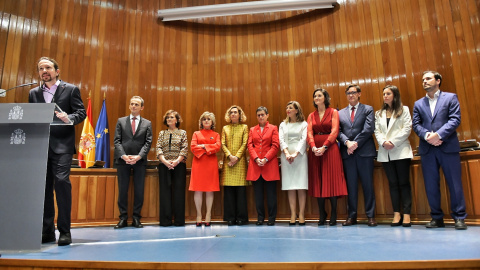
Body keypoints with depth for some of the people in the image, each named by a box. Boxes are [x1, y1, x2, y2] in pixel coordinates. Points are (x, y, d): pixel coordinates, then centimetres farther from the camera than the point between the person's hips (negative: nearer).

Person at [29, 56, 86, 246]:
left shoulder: (70, 89, 6)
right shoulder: (34, 93, 18)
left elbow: (81, 112, 0)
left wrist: (69, 118, -20)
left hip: (62, 145, -4)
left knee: (61, 181, -14)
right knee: (44, 186, 5)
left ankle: (65, 230, -7)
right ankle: (47, 230, 14)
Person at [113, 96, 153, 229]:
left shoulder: (147, 123, 9)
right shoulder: (121, 121, 11)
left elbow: (148, 143, 1)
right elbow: (117, 141, 3)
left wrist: (138, 156, -13)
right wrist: (123, 156, -12)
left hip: (139, 160, 0)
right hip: (123, 160, 0)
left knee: (139, 190, 2)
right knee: (122, 190, 3)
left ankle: (136, 218, 12)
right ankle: (123, 218, 12)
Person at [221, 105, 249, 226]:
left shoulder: (244, 127, 9)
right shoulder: (225, 128, 16)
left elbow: (244, 144, 0)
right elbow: (223, 144, 7)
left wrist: (236, 157, -10)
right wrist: (230, 156, -8)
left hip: (240, 161, -2)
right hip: (228, 161, 2)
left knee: (241, 190, -3)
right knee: (228, 190, 0)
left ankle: (241, 217, 5)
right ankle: (230, 218, 7)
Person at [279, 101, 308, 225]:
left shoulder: (304, 124, 8)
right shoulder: (283, 125, 17)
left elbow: (304, 140, -3)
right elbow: (281, 140, 5)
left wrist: (295, 153, -16)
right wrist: (287, 153, -12)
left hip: (300, 156, -2)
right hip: (286, 156, 2)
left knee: (301, 187, -5)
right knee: (290, 187, 0)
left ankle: (301, 214, 0)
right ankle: (293, 215, 3)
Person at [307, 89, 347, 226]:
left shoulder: (333, 112, 5)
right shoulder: (311, 115, 14)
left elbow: (334, 131, -7)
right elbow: (309, 133, 2)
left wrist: (324, 147, -18)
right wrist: (313, 147, -16)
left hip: (330, 148, -3)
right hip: (315, 150, 3)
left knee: (331, 179, -4)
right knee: (317, 181, 3)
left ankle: (333, 215, 4)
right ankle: (322, 215, 10)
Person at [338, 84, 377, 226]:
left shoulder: (368, 109, 8)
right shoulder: (340, 113, 15)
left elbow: (369, 129, -4)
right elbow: (339, 131, 6)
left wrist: (356, 143, -12)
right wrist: (347, 142, -12)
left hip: (364, 152, -2)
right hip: (348, 153, 2)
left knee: (368, 184, 1)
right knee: (351, 185, 5)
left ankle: (370, 216, 10)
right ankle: (352, 216, 11)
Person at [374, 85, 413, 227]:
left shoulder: (404, 110, 8)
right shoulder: (379, 113, 17)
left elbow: (407, 129, -3)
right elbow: (377, 131, 9)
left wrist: (393, 142, -13)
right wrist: (383, 142, -10)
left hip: (400, 150, -3)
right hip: (385, 152, 3)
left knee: (404, 182, -3)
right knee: (393, 183, 4)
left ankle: (406, 214, 1)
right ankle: (396, 213, 6)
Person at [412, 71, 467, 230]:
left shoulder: (450, 97, 7)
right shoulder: (418, 104, 15)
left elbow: (455, 120, -5)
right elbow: (416, 124, 6)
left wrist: (438, 135, -16)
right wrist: (427, 135, -13)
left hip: (448, 147, -3)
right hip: (427, 149, 3)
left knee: (455, 183, 0)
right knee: (431, 185, 5)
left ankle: (459, 217, 13)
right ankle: (437, 218, 15)